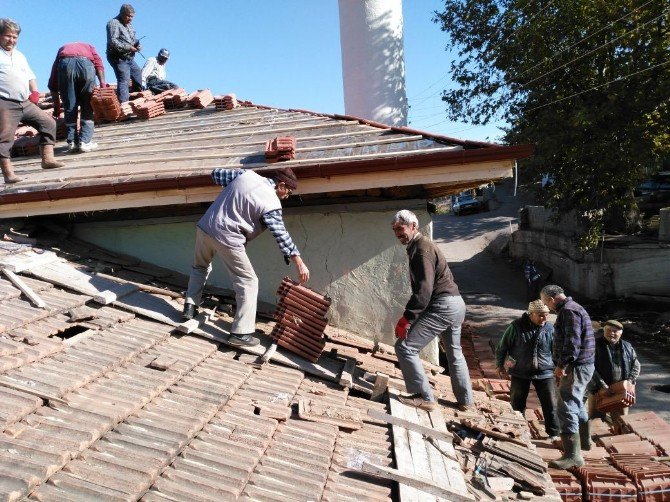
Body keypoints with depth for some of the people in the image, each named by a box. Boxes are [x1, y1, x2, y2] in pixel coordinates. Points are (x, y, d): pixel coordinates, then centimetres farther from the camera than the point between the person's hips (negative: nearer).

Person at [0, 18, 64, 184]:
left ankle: (47, 159, 4)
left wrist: (35, 92, 7)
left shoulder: (20, 55, 22)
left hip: (26, 103, 7)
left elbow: (30, 76, 24)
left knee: (48, 123, 3)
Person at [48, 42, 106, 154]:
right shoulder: (88, 47, 37)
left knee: (69, 108, 11)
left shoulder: (62, 49, 38)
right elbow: (98, 63, 10)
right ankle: (85, 141, 4)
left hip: (65, 63, 1)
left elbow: (52, 82, 27)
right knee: (87, 107, 9)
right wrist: (103, 85, 1)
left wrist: (56, 106, 30)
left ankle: (72, 142, 10)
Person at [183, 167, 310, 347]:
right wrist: (299, 263, -4)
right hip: (227, 239, -6)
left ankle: (190, 307, 32)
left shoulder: (246, 174, 4)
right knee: (248, 282, 3)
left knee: (200, 267, 33)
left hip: (204, 227, 7)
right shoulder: (272, 204, -11)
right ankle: (241, 333, 0)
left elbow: (216, 174, 12)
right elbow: (281, 236, -9)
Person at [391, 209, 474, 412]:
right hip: (456, 304, 11)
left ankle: (424, 397, -4)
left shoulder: (421, 249, -15)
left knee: (404, 347, -10)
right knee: (454, 353, 24)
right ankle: (466, 401, 36)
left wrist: (406, 318, -25)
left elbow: (423, 289, -24)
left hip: (443, 307, -11)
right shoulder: (424, 246, 18)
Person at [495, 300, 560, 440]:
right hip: (520, 373, -1)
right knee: (517, 405, 11)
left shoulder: (550, 328, -5)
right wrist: (500, 366, -2)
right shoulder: (516, 327, -12)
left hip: (544, 373, 1)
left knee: (550, 404, 3)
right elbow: (502, 347, -3)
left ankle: (554, 433, 21)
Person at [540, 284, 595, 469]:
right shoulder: (571, 308, 17)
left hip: (577, 367, -11)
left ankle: (573, 455, -13)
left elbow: (572, 342, -26)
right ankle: (584, 440, 45)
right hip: (579, 365, 11)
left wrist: (561, 365, -23)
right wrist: (561, 364, 23)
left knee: (566, 407, -13)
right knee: (576, 403, 27)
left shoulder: (569, 311, -17)